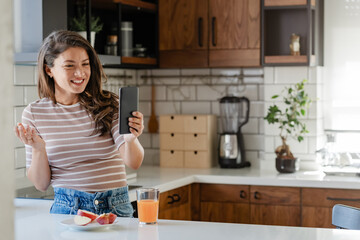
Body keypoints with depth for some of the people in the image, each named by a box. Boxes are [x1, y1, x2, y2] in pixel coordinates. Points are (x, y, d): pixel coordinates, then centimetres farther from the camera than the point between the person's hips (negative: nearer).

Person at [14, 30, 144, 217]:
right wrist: (38, 149, -13)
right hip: (67, 208, 0)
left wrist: (131, 139, -30)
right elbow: (41, 184, 6)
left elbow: (134, 162, -9)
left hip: (115, 207, 1)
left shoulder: (109, 105, 2)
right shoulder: (34, 113, 3)